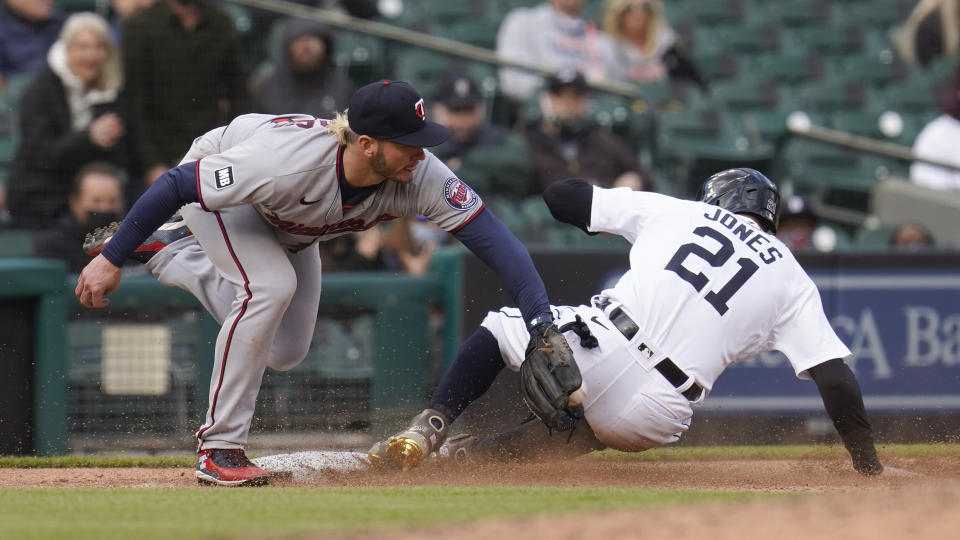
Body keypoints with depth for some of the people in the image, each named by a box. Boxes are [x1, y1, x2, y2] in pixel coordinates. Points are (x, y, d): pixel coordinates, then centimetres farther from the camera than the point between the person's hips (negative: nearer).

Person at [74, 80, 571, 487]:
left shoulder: (419, 175, -34)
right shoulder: (286, 161, -46)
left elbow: (493, 239, -35)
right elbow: (177, 184, -36)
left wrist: (543, 332, -46)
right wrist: (111, 260, -29)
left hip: (285, 227, 6)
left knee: (284, 352, 10)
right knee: (271, 286, -31)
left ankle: (165, 250, 26)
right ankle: (219, 449, -18)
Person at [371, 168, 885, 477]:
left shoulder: (678, 210, 19)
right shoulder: (794, 282, 18)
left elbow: (561, 195, 20)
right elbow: (836, 377, 7)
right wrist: (869, 467, 12)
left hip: (597, 348, 0)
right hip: (656, 414, 1)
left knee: (499, 326, 28)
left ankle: (428, 428, 2)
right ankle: (468, 454, 6)